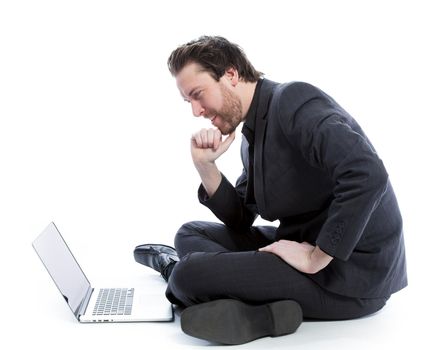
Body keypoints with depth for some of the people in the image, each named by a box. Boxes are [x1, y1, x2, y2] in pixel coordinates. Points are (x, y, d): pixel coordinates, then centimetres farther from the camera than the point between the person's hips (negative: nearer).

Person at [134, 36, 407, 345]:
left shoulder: (293, 99, -17)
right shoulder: (253, 136, 12)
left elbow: (368, 175, -31)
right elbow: (240, 221, 14)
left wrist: (316, 258, -24)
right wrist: (205, 165, 0)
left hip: (351, 270, -10)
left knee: (187, 276, -21)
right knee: (190, 234, 13)